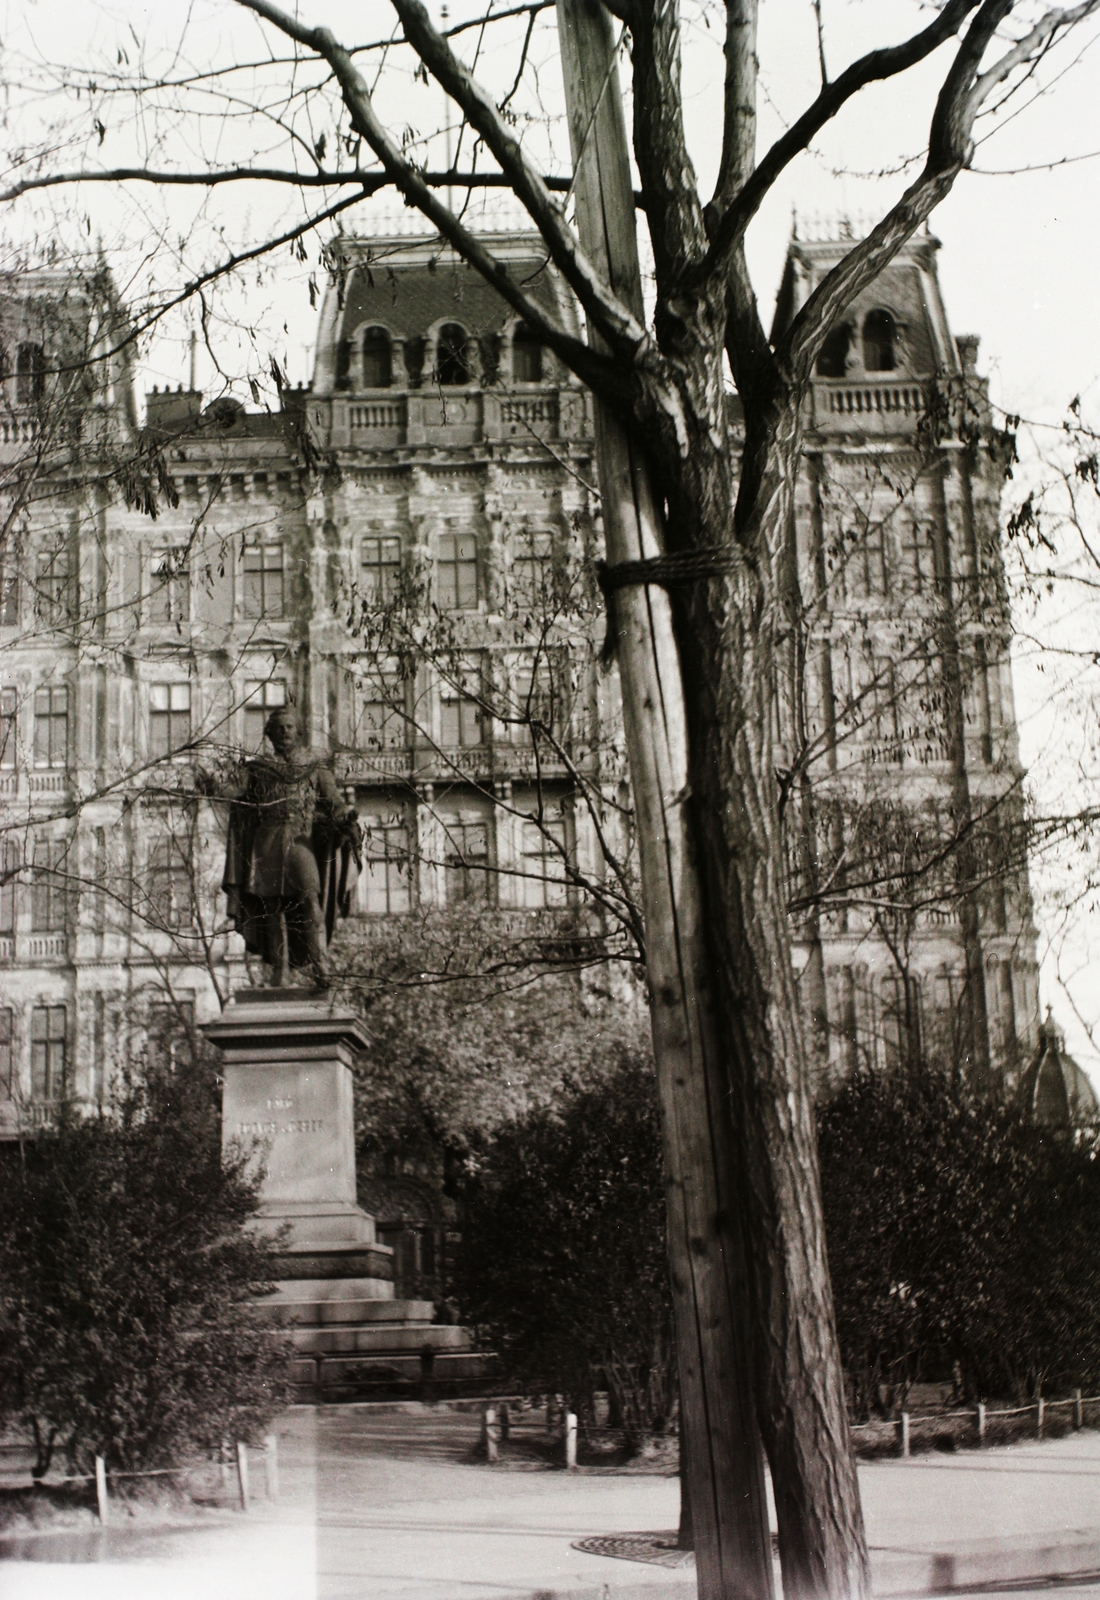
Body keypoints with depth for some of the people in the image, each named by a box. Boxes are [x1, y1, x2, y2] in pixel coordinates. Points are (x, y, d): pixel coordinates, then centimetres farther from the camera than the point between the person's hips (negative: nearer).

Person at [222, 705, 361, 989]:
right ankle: (280, 974, 2)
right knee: (272, 907, -2)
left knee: (309, 896, -20)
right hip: (268, 843, 2)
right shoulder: (260, 768, 17)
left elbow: (333, 800, 2)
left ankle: (320, 970, -24)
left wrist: (349, 825, -14)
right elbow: (245, 811, 20)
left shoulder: (315, 766, 13)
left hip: (301, 840, -2)